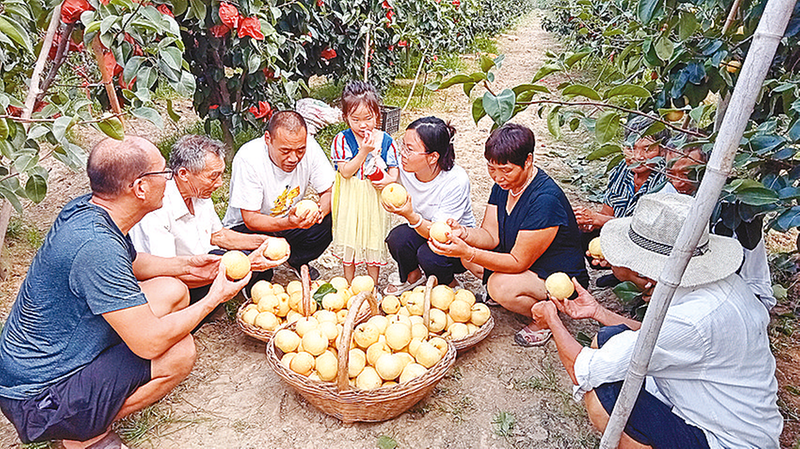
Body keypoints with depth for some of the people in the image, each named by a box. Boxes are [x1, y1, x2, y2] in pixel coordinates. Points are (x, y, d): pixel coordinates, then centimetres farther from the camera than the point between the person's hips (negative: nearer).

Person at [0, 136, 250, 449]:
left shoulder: (87, 208, -4)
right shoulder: (95, 245, -34)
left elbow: (129, 262, 18)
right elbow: (150, 342, -29)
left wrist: (184, 266, 8)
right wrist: (214, 298, -17)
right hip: (37, 402, -9)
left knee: (173, 291, 2)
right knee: (180, 351, -18)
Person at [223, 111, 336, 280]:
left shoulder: (309, 146, -20)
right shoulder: (248, 158, -29)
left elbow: (329, 191, -9)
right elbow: (251, 219, -26)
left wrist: (321, 210, -34)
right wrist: (288, 223, -45)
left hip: (290, 218, 4)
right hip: (246, 226, -4)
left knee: (328, 222, -23)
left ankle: (297, 261, 8)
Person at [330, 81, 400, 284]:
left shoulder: (386, 140, -4)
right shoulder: (342, 140, -9)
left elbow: (394, 169, 4)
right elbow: (345, 171, -16)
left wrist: (389, 179, -18)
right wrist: (364, 151, -24)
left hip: (375, 199, 1)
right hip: (350, 198, -1)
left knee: (374, 239, 12)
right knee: (349, 240, 12)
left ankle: (373, 286, 29)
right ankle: (349, 285, 31)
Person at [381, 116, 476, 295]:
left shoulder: (456, 181, -29)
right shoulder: (404, 168, -17)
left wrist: (411, 216, -46)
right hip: (422, 231, 4)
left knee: (429, 255, -33)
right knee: (398, 237, -26)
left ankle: (450, 285, 3)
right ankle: (412, 276, 6)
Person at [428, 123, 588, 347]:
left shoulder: (546, 199, -31)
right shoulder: (504, 183, -5)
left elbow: (518, 262, -28)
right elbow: (490, 235, -6)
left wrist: (467, 252, -37)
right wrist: (464, 234, -27)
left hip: (563, 280, -8)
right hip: (519, 257, 8)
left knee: (501, 286, -32)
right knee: (468, 251, -8)